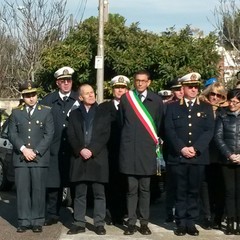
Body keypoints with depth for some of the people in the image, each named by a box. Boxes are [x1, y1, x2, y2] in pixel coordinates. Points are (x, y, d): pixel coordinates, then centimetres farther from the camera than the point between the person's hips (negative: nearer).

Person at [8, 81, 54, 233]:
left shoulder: (46, 112, 7)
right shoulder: (16, 113, 12)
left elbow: (49, 134, 0)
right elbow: (12, 134, 6)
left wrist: (36, 151, -8)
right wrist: (24, 149, -9)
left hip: (40, 158, -1)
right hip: (20, 158, 1)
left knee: (38, 191, -1)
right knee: (22, 191, 1)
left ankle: (38, 222, 6)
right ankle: (24, 221, 7)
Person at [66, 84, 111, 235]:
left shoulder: (103, 113, 8)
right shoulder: (74, 114, 14)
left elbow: (105, 135, -2)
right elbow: (71, 135, 4)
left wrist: (92, 150, -12)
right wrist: (81, 150, -11)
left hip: (98, 158, -2)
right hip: (79, 159, 2)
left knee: (99, 193, 1)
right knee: (80, 194, 5)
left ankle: (99, 224, 6)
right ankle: (79, 223, 10)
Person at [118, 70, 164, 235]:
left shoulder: (156, 100, 4)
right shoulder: (125, 99, 6)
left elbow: (159, 124, 10)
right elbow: (121, 122, 13)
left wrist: (154, 141, 10)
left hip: (147, 150, 0)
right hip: (129, 149, 0)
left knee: (145, 189, 5)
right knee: (131, 189, 2)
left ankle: (144, 223, 12)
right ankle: (132, 223, 8)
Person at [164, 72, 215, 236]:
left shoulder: (206, 108, 10)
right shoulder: (173, 107, 8)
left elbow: (209, 131, 0)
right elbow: (169, 130, -1)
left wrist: (195, 148, -12)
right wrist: (182, 148, -13)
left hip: (198, 157, 1)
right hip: (178, 156, -1)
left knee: (194, 192, 5)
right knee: (181, 192, 3)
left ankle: (191, 223, 12)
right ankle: (181, 223, 9)